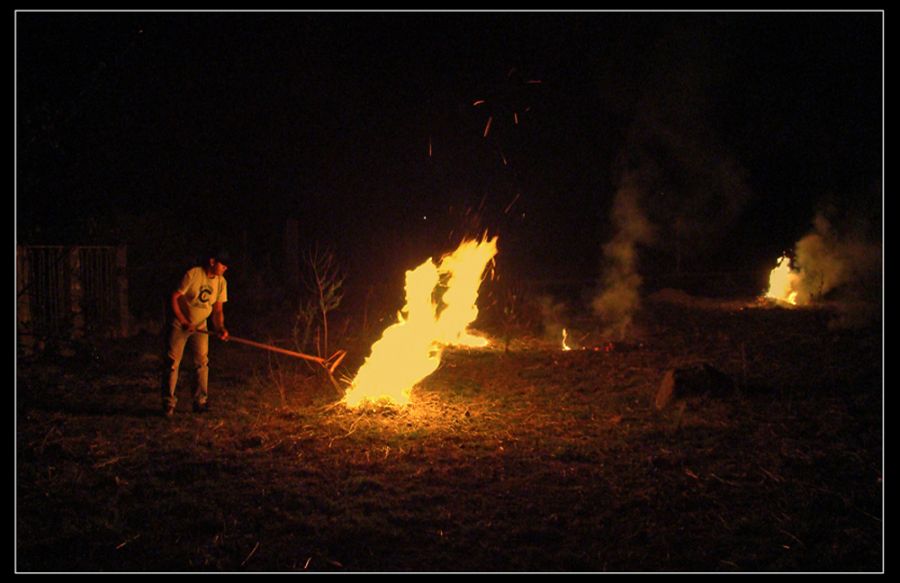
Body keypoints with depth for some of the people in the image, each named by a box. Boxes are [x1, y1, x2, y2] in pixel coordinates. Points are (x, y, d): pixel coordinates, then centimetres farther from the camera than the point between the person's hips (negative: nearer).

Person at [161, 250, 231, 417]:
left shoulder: (221, 282, -6)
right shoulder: (193, 274, -22)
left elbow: (218, 310, -1)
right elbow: (174, 297, -18)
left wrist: (220, 328, -20)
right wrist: (184, 322, -23)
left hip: (200, 327, 4)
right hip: (180, 325, -4)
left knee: (202, 362, 1)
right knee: (172, 363, -3)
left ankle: (200, 402, 10)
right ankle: (168, 404, 4)